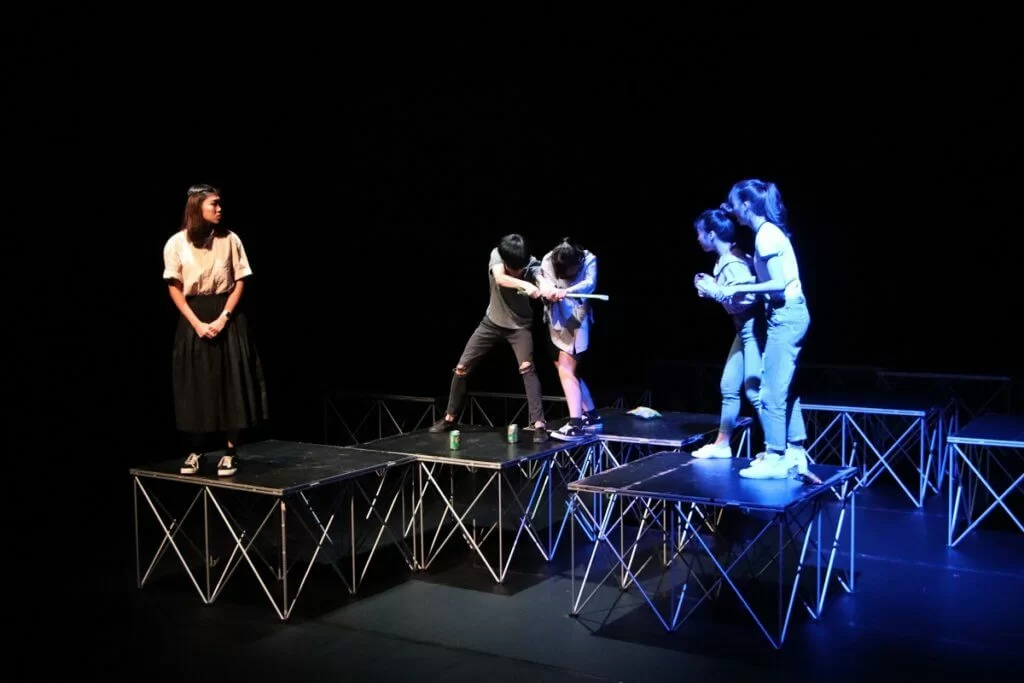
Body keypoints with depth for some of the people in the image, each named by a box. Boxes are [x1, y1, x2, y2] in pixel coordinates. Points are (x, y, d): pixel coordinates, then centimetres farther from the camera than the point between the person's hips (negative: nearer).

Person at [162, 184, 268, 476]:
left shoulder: (229, 239, -1)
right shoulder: (176, 243, -2)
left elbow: (240, 282, 0)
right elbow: (174, 287, -1)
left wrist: (223, 318, -10)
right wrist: (197, 323, -10)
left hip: (227, 317, 0)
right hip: (193, 319, 0)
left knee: (230, 384, -1)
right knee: (195, 386, 4)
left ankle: (230, 452, 8)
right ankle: (196, 451, 16)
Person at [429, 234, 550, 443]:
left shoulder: (532, 265, -25)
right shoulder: (496, 254, -23)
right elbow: (500, 279, -43)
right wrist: (525, 285, -60)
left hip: (520, 324, -2)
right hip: (493, 321, 2)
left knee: (526, 366, -25)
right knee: (462, 368, 4)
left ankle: (539, 424, -22)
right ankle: (450, 418, 22)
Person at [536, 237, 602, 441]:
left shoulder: (589, 260, -13)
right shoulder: (548, 260, -6)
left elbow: (589, 284, -29)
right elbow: (541, 278, -18)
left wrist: (565, 291, -47)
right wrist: (547, 288, -43)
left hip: (576, 322, -5)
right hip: (555, 322, 6)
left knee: (566, 372, -16)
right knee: (570, 372, 12)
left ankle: (576, 424, -19)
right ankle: (591, 416, 25)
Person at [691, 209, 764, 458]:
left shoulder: (732, 263, -19)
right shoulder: (725, 260, 11)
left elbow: (741, 301, -25)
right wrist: (711, 285, 13)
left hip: (754, 328, -11)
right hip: (745, 329, 11)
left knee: (755, 390, -10)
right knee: (729, 386, 15)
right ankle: (722, 444, 25)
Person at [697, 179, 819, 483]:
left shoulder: (765, 235, -16)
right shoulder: (769, 231, 13)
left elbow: (778, 284, -21)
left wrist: (737, 289, -16)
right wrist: (729, 290, 14)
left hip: (785, 317, -10)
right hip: (791, 315, 10)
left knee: (771, 392, -4)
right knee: (784, 390, 15)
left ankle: (775, 459, 3)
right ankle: (794, 454, 22)